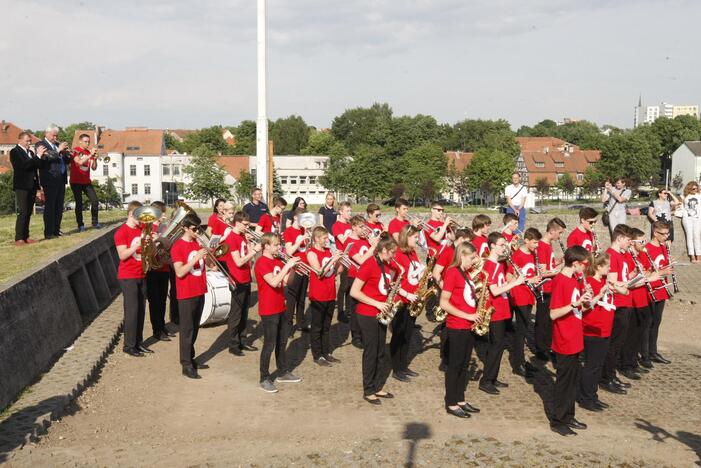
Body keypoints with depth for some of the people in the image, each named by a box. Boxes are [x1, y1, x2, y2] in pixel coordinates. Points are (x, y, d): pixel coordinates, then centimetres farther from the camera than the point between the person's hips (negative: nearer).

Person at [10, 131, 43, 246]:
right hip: (21, 186, -7)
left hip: (31, 186, 7)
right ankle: (18, 238, -11)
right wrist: (38, 155, -20)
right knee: (23, 212, -11)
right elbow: (24, 165, -19)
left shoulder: (30, 152, 16)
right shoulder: (15, 151, -5)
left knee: (28, 212, 7)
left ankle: (25, 236, 10)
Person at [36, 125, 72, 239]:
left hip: (61, 179, 7)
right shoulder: (40, 144, -1)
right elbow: (45, 157, -19)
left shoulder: (58, 144, 19)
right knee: (49, 206, -6)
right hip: (50, 180, -7)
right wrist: (58, 150, -24)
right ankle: (48, 232, -4)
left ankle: (56, 230, 14)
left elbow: (67, 161, 21)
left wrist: (67, 153, 0)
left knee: (59, 206, 8)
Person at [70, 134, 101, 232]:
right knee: (79, 203, -5)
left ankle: (95, 222, 6)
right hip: (76, 182, -5)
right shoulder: (75, 151, -5)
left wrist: (95, 159, -12)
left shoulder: (89, 152, 9)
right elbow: (80, 162, -23)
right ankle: (80, 225, 0)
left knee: (94, 200, -4)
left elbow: (94, 168, 5)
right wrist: (90, 155, -25)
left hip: (86, 181, 5)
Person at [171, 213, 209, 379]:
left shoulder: (198, 243, 8)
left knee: (195, 328, 15)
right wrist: (197, 257, -25)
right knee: (187, 329, -2)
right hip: (186, 294, -7)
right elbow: (180, 272, -20)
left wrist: (207, 255, -6)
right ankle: (186, 365, 3)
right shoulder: (177, 246, -12)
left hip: (200, 292, 7)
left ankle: (190, 358, 26)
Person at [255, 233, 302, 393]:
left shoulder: (278, 261, 9)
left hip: (281, 308, 9)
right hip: (268, 311, -8)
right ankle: (264, 379, 6)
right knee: (269, 344, -3)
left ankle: (283, 373, 31)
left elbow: (286, 281, 9)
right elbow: (273, 282, -29)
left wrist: (292, 267, -7)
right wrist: (287, 265, -28)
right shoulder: (262, 262, -17)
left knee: (282, 342, 17)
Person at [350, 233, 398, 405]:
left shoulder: (389, 267, 6)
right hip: (367, 315, -7)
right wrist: (376, 304, -19)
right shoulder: (369, 265, -17)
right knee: (370, 353, 0)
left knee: (380, 353, 13)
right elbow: (354, 292, -18)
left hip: (381, 314, 7)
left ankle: (378, 387, 24)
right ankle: (368, 391, 11)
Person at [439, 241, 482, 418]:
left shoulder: (466, 273, 12)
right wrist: (467, 316, -19)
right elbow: (443, 303, -19)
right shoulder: (452, 272, -14)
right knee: (455, 365, 1)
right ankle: (451, 404, 10)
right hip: (456, 327, -8)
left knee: (464, 365, 14)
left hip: (469, 327, 8)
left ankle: (460, 400, 25)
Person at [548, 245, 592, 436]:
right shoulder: (560, 281, -19)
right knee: (564, 381, 2)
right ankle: (556, 421, 14)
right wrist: (576, 303, -31)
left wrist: (584, 301, 3)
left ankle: (568, 416, 29)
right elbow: (553, 314, -24)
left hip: (574, 341, 9)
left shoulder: (573, 280, 9)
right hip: (564, 343, -9)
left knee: (574, 379, 17)